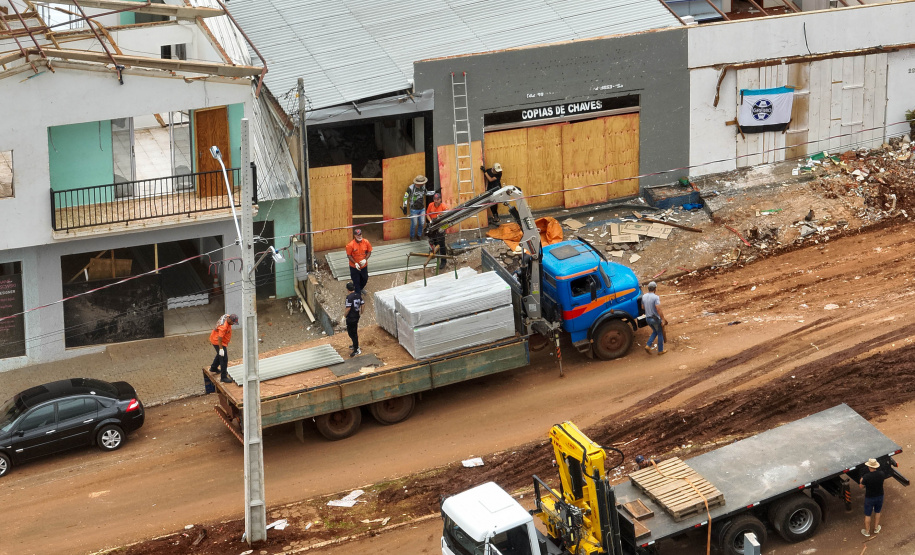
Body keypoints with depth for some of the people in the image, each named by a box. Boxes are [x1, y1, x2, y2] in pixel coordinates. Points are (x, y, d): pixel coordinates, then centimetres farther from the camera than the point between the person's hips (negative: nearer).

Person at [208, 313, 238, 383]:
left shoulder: (227, 316, -8)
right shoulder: (223, 327, -36)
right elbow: (219, 338, -33)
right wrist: (221, 349, -30)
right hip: (218, 342, -10)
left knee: (220, 355, 31)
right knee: (224, 359, -7)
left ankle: (213, 368, 53)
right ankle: (223, 377, -2)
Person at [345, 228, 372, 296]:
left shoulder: (366, 242, -14)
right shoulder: (350, 245, -23)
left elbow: (369, 251, -2)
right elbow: (349, 255, -14)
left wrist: (365, 259, -18)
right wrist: (355, 263, -25)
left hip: (364, 265, 4)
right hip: (354, 266, -4)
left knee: (365, 279, 24)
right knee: (356, 282, 6)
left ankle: (360, 289, 54)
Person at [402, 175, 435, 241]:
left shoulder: (423, 187, -2)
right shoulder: (411, 188, -19)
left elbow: (426, 193, 19)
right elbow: (405, 197, -12)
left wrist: (435, 192, 16)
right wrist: (405, 207, -14)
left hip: (422, 209, 5)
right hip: (414, 210, -5)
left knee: (421, 223, 8)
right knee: (414, 224, 2)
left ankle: (419, 235, 30)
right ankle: (412, 236, 25)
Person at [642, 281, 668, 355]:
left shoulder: (644, 296, -1)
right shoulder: (656, 297, -22)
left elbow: (643, 307, 13)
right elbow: (658, 309, -27)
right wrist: (663, 320, -21)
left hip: (648, 318, 6)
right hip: (655, 319, -6)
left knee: (655, 332, 26)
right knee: (660, 334, 14)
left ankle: (648, 346, 9)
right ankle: (660, 350, 23)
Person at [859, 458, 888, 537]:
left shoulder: (866, 477, -29)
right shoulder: (881, 474, -19)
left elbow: (861, 487, -14)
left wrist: (861, 481, 7)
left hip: (869, 498, -3)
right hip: (880, 496, 4)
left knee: (867, 515, 16)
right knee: (877, 512, 28)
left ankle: (867, 532, 30)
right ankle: (876, 528, 43)